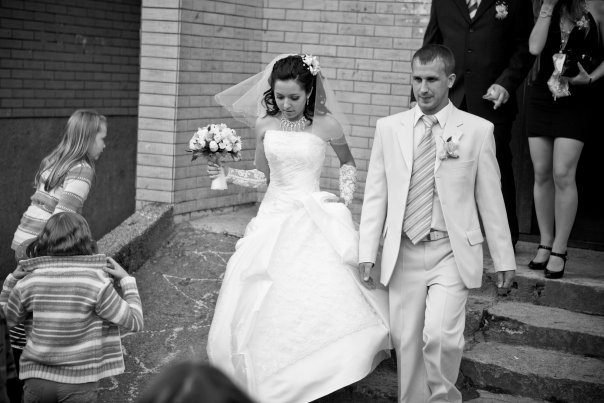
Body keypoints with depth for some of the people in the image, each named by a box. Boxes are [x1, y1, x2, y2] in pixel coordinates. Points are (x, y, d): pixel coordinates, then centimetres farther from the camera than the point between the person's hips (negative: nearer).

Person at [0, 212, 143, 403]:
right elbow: (134, 322, -6)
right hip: (79, 381, -2)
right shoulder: (95, 282, -14)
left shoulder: (28, 283, -5)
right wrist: (126, 279, 3)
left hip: (38, 377, 2)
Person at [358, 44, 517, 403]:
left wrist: (504, 259, 4)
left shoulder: (478, 130, -1)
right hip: (404, 252, 3)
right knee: (406, 340, 6)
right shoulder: (389, 128, 5)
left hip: (452, 252, -2)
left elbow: (491, 199, 2)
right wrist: (367, 253, 1)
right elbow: (375, 195, 6)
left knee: (440, 335, -17)